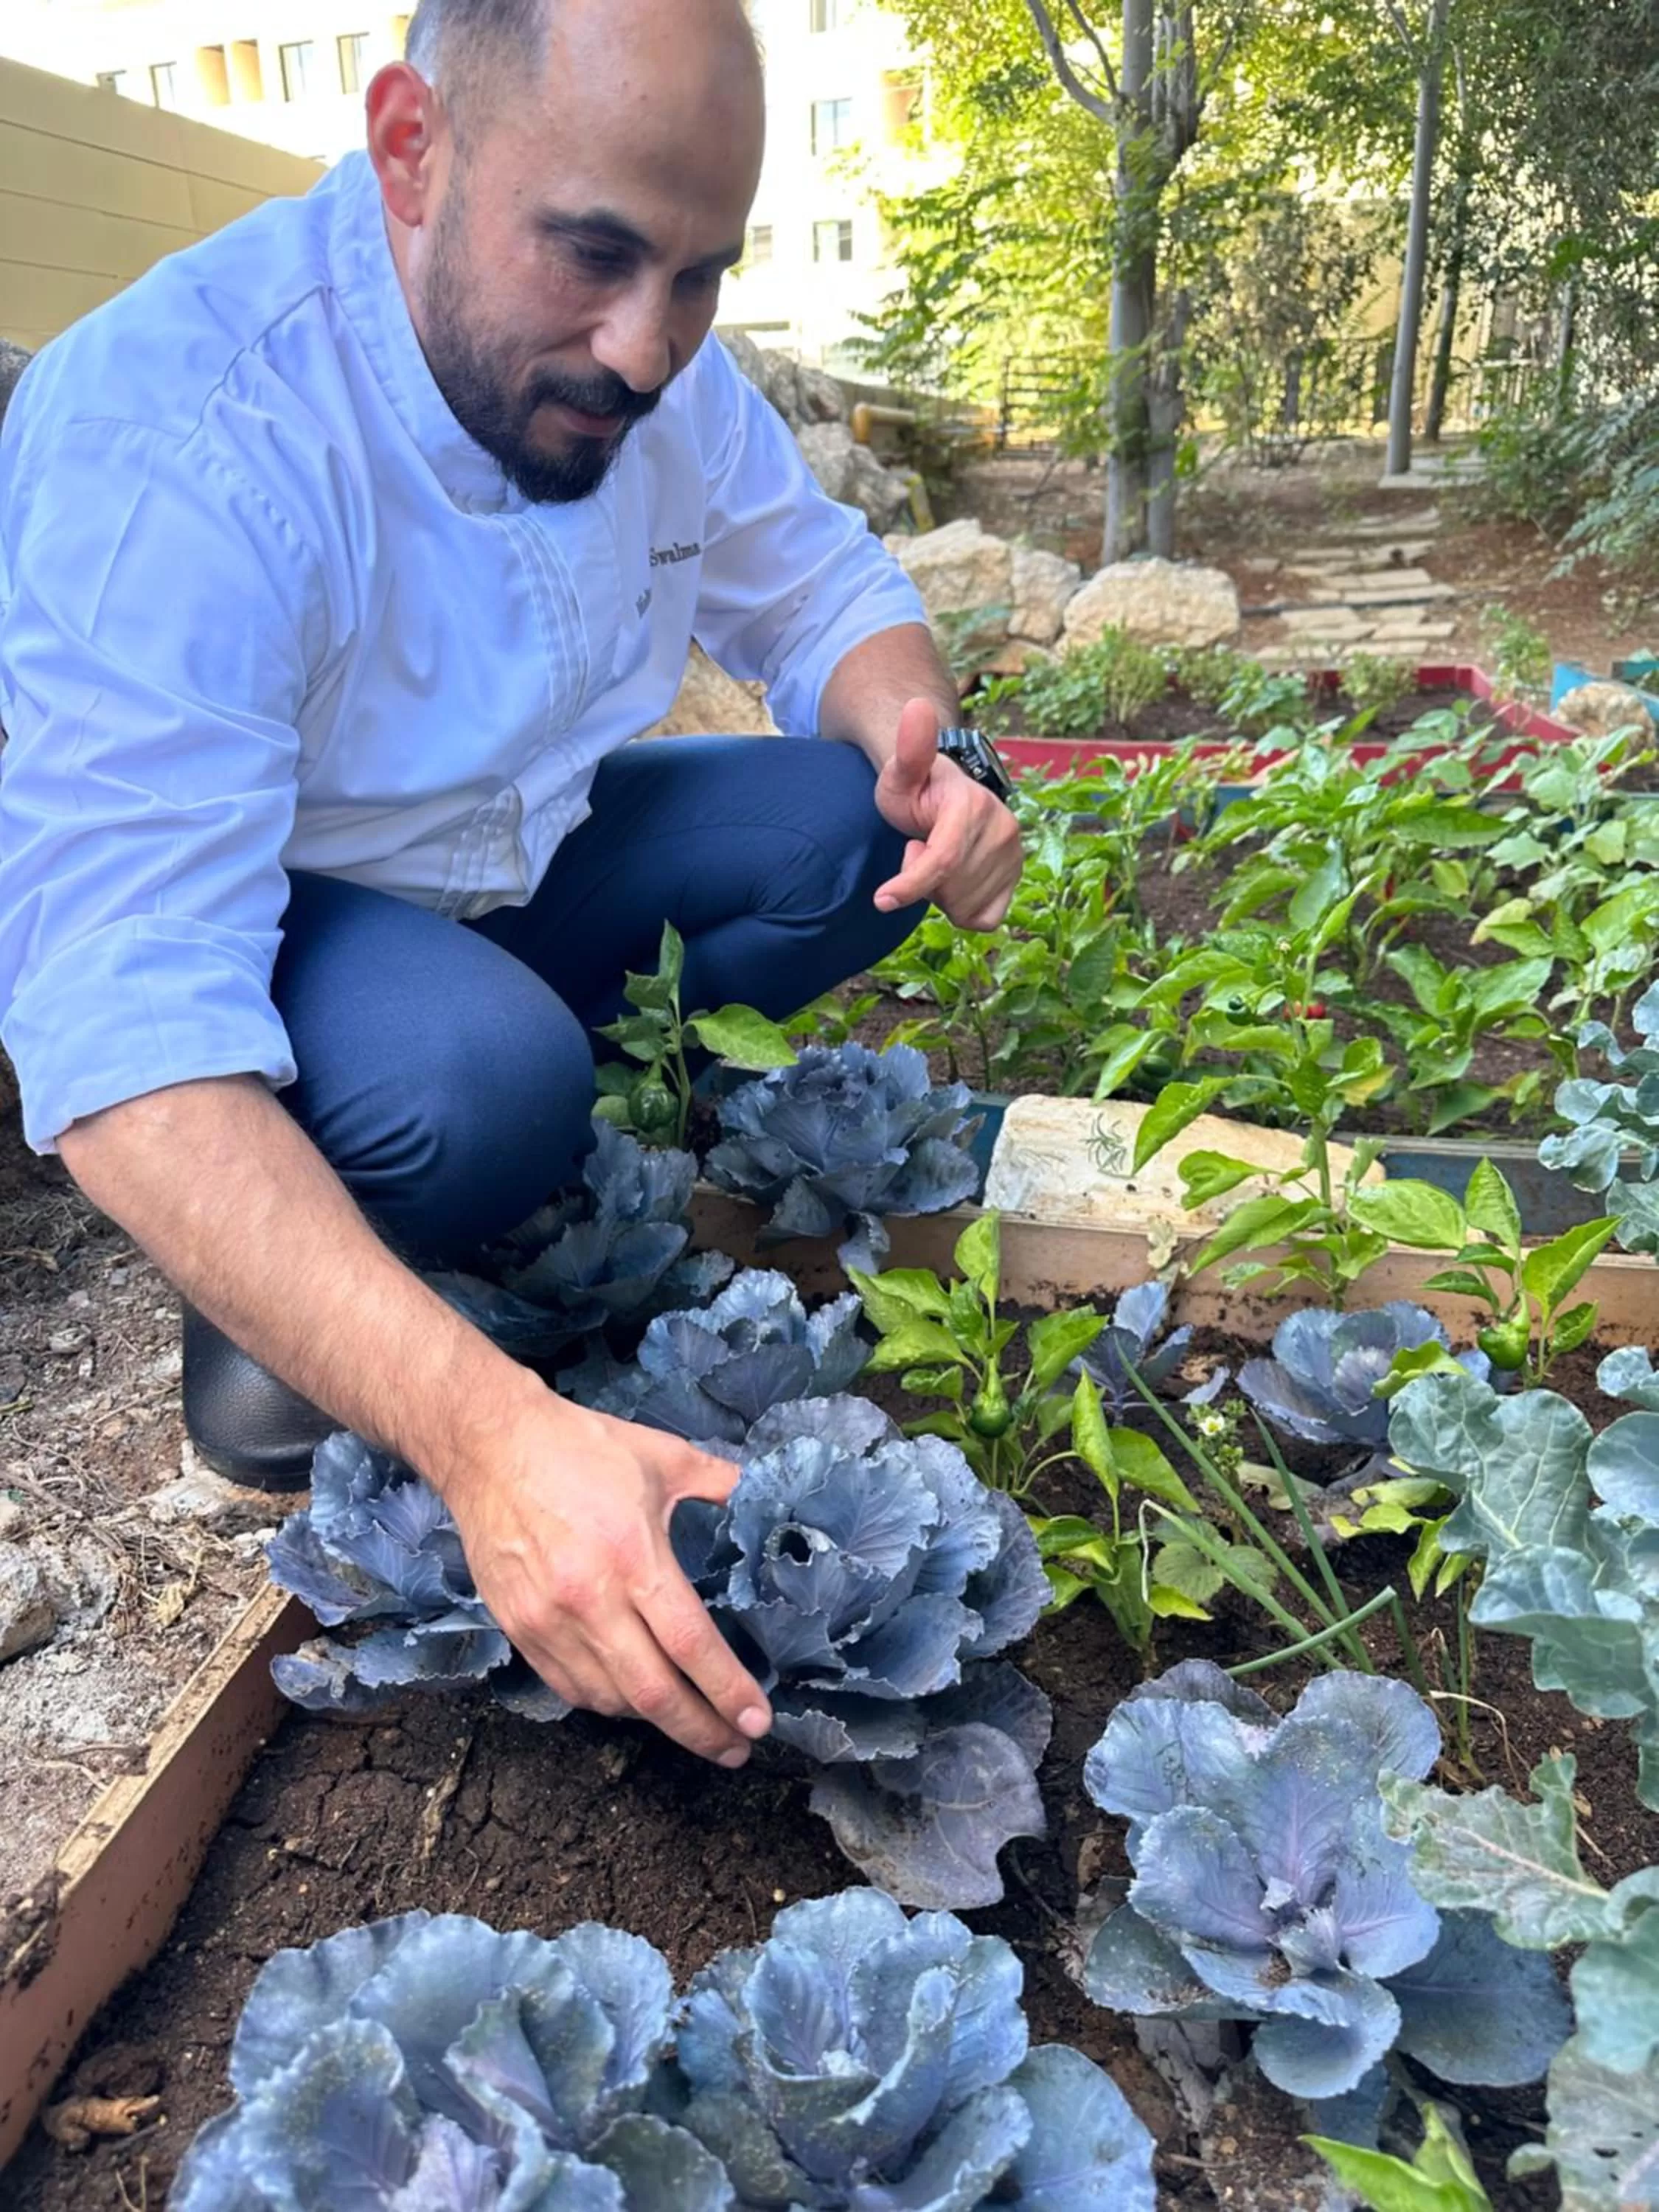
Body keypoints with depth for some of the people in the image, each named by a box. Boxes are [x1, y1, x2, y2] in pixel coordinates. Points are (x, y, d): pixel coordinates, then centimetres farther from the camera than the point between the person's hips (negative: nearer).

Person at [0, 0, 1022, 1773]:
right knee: (476, 1080, -37)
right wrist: (488, 1430, -51)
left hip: (507, 868, 6)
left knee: (872, 828, -9)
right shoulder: (170, 443, -31)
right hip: (219, 925, -6)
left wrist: (923, 746, -24)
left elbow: (819, 586, 2)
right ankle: (262, 1294, -4)